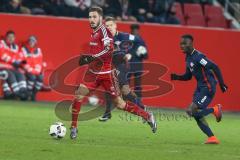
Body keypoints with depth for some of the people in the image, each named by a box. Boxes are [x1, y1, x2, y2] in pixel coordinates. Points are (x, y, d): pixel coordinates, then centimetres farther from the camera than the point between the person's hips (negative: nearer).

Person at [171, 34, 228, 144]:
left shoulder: (198, 57, -18)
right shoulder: (188, 58, 12)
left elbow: (215, 68, -21)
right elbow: (188, 76, 21)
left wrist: (221, 84, -21)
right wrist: (176, 77, 2)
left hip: (208, 88, -9)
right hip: (200, 88, 9)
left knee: (192, 111, -17)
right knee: (197, 115, 5)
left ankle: (215, 110, 2)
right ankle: (212, 138, 10)